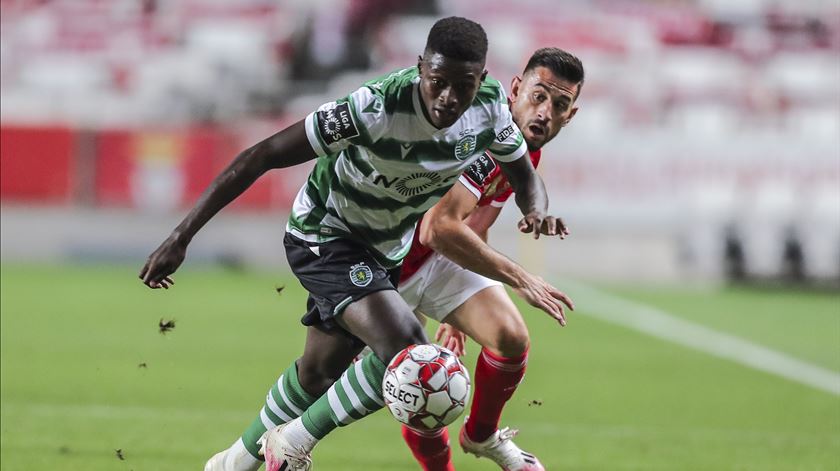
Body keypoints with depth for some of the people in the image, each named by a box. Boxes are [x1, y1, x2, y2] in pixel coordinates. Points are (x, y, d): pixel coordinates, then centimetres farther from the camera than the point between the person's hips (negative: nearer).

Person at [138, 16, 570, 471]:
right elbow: (262, 156, -33)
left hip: (390, 247, 7)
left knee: (321, 368, 20)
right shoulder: (377, 108, -36)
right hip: (326, 236, -7)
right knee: (405, 348, -26)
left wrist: (536, 211, -25)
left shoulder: (490, 107, -18)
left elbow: (523, 176, 2)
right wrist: (181, 237, -35)